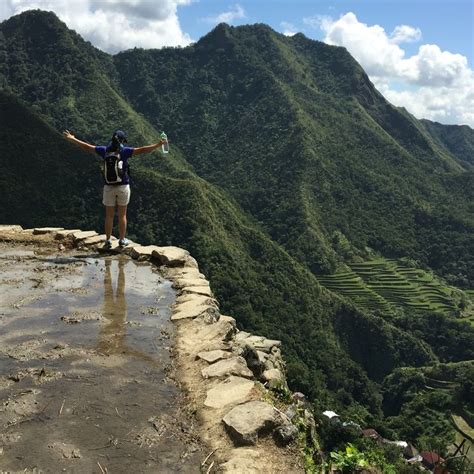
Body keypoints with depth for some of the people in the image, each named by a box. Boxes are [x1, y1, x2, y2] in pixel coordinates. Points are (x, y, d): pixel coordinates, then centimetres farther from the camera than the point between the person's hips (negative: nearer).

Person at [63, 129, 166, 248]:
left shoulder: (105, 150, 2)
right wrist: (158, 144, -14)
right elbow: (142, 150, -15)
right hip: (123, 187, -2)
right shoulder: (124, 151, -8)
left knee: (109, 215, 9)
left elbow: (87, 147, 11)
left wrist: (72, 139, 24)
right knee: (122, 215, 7)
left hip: (108, 187, 3)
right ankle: (122, 240, 11)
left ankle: (108, 241, 10)